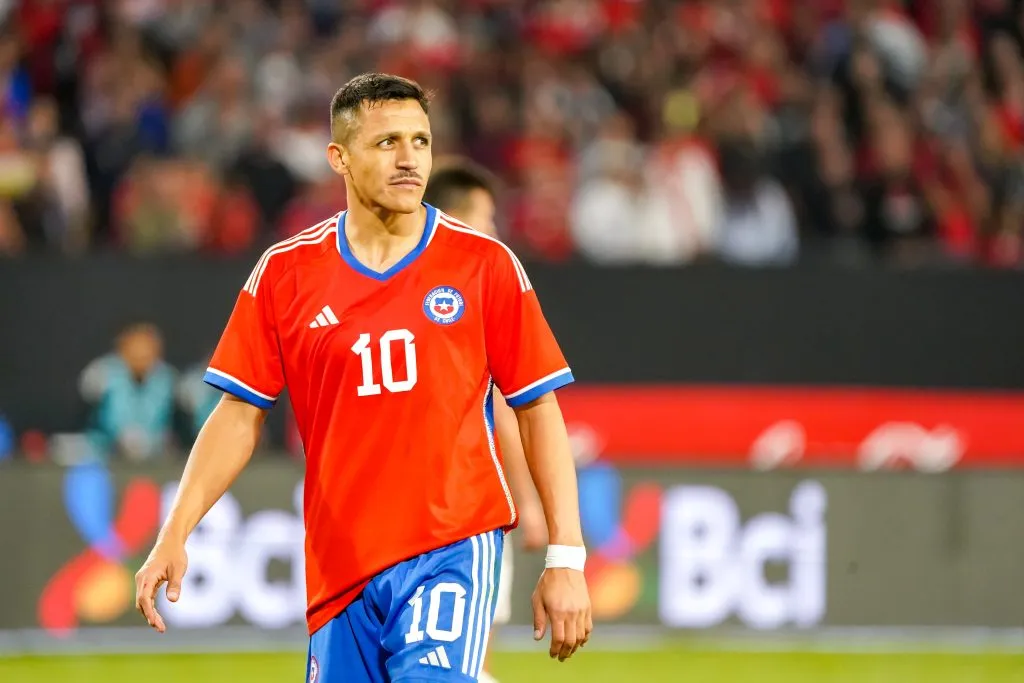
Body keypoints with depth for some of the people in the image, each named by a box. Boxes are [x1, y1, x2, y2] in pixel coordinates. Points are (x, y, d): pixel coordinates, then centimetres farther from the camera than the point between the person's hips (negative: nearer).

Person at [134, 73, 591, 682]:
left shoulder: (485, 265, 1)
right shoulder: (286, 272, 6)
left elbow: (539, 413, 3)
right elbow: (240, 416, 8)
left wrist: (566, 559, -2)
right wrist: (175, 535, -3)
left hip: (453, 547, -3)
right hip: (339, 562, 3)